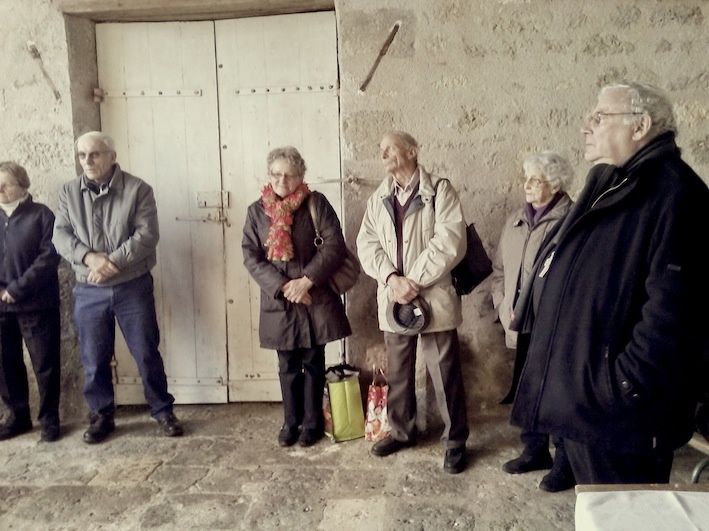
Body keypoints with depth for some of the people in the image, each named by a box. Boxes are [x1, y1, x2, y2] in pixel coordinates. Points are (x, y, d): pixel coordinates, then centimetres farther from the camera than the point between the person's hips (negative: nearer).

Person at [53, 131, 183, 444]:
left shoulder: (138, 189, -5)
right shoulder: (69, 193, 6)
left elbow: (146, 235, -13)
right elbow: (61, 236, -1)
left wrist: (112, 261, -22)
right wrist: (89, 256, -19)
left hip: (133, 287, -2)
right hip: (88, 292, 3)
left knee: (147, 353, 5)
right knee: (94, 359, 11)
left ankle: (163, 411, 21)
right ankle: (101, 416, 29)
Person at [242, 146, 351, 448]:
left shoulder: (317, 203, -2)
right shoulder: (256, 211, 4)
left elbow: (334, 245, -10)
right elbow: (250, 256, -3)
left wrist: (307, 280, -18)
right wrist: (283, 287, -14)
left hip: (315, 299, -2)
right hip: (278, 301, 2)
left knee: (313, 363, 10)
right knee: (288, 366, 12)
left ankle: (312, 422, 25)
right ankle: (291, 421, 28)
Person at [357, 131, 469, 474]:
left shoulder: (440, 190, -3)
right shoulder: (378, 198, 12)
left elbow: (449, 241, -14)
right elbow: (367, 244, 3)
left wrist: (415, 281, -17)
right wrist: (392, 278, -14)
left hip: (433, 297, -4)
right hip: (392, 299, 5)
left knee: (445, 374, 4)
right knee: (397, 373, 16)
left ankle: (455, 441, 20)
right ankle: (401, 431, 35)